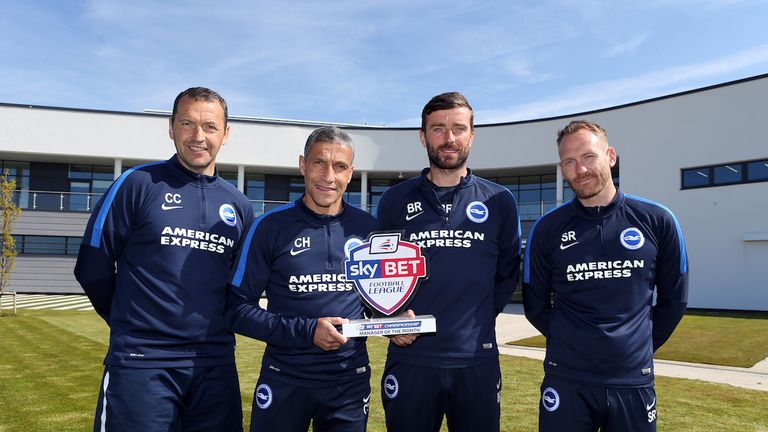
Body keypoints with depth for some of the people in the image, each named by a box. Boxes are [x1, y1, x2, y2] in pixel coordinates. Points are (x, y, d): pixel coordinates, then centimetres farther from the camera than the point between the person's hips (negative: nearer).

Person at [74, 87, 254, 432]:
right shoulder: (137, 184, -3)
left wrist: (213, 328, 10)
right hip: (140, 364, -3)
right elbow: (92, 267, 0)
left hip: (216, 365, 4)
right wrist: (133, 325, 7)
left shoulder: (238, 205, 9)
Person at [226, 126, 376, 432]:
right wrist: (306, 331, -16)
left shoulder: (368, 228, 1)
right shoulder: (272, 226, -6)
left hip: (350, 381, 2)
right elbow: (238, 309, -7)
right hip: (284, 380, -2)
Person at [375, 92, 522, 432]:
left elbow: (507, 274, 10)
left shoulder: (499, 202, 4)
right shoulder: (396, 200, 3)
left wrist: (479, 318, 2)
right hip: (410, 360, 0)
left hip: (477, 361, 1)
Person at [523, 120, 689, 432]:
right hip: (565, 381, -1)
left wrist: (640, 346, 8)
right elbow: (535, 305, 6)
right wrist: (571, 345, 4)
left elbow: (674, 298, 8)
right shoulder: (547, 229, -3)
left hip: (635, 380, 1)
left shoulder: (657, 221, -2)